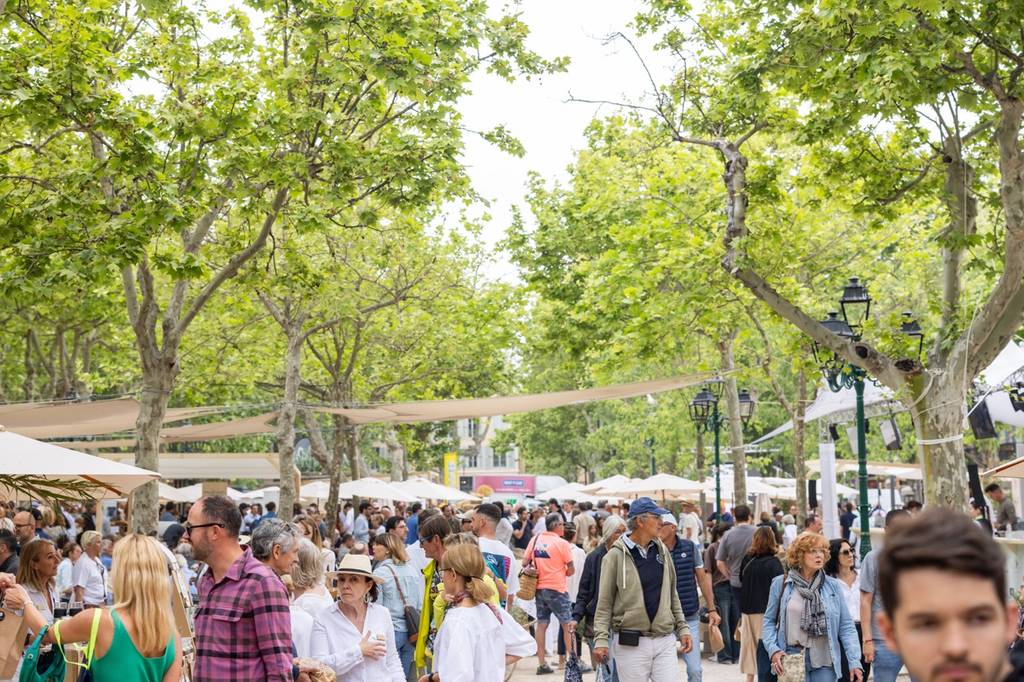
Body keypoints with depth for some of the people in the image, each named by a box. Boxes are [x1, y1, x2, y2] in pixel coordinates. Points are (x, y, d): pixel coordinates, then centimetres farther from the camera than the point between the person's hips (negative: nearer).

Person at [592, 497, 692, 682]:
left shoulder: (662, 551, 10)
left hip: (665, 641, 4)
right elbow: (604, 603, -4)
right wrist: (601, 640, -12)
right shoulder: (616, 555, -6)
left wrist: (682, 628, 13)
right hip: (630, 644, -4)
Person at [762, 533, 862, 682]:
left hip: (824, 660, 1)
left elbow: (846, 626, 3)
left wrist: (854, 662, -5)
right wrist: (773, 650, -8)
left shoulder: (833, 586, 5)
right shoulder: (781, 584, 2)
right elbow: (769, 621, 7)